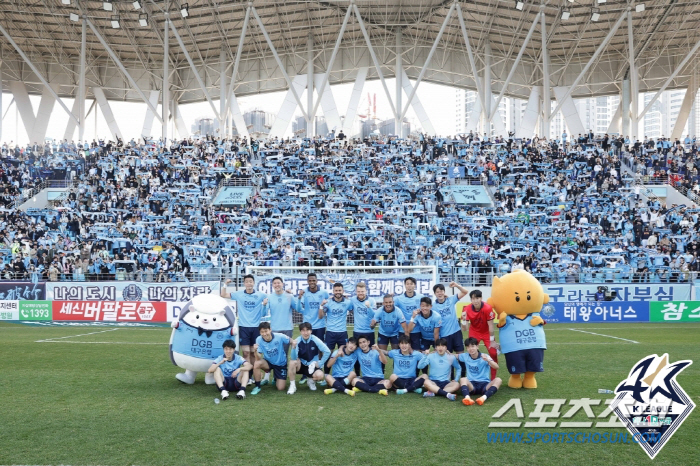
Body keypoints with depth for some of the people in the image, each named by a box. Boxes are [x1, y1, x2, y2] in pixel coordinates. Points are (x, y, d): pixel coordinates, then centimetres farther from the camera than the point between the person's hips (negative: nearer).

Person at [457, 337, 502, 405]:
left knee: (498, 380, -29)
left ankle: (484, 397, -52)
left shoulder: (484, 356, -4)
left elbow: (496, 367, -19)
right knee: (463, 379, -30)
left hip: (484, 384, -1)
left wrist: (488, 360, -39)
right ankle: (467, 397, -59)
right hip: (471, 385, 1)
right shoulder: (465, 356, 7)